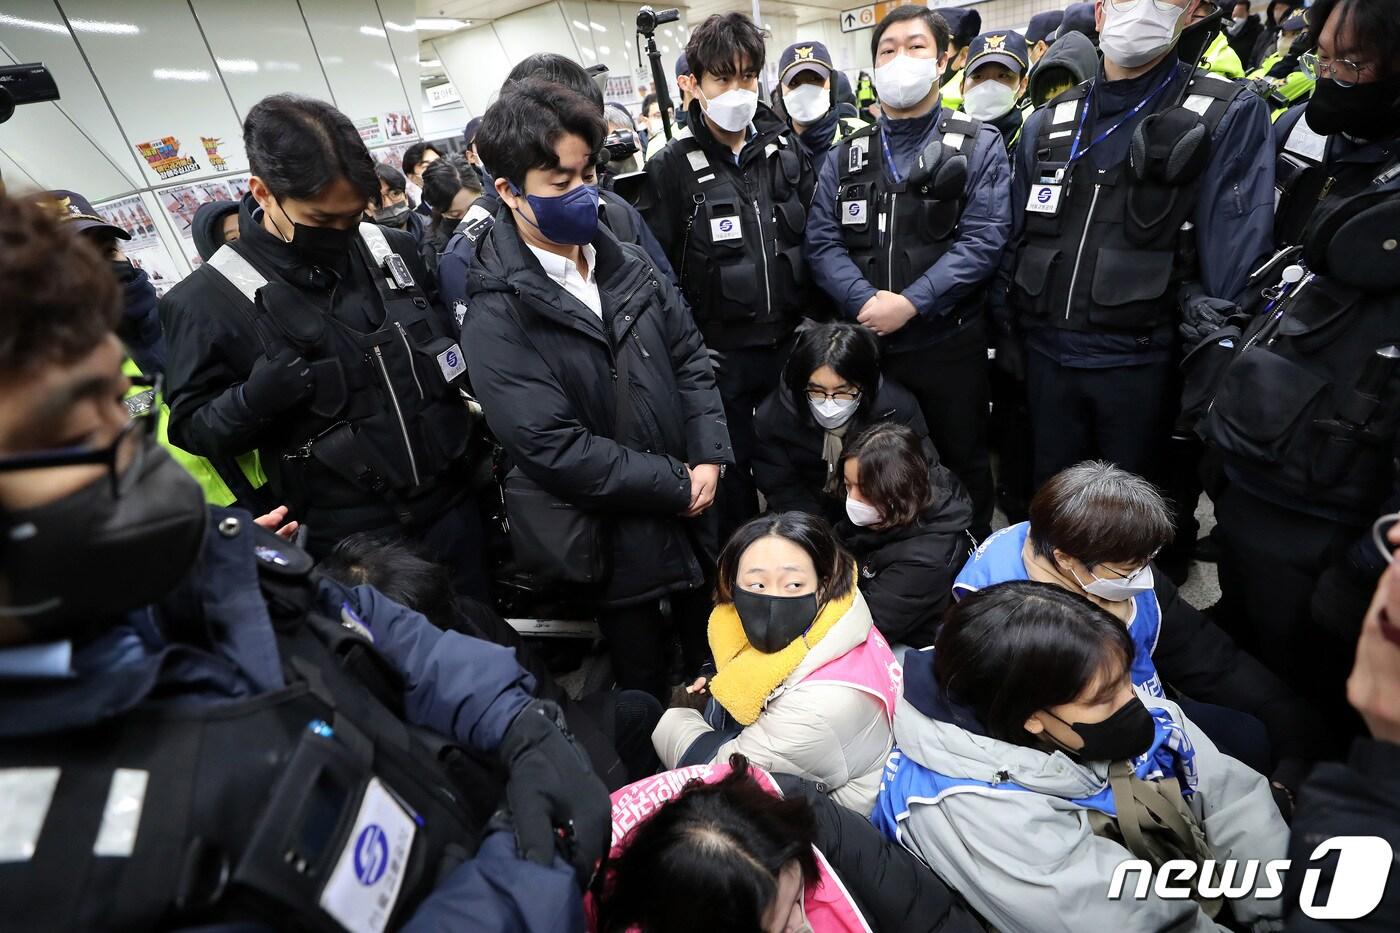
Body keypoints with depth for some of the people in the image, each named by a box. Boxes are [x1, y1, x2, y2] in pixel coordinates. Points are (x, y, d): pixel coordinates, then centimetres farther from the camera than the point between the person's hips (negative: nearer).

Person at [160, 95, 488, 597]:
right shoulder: (207, 300, -10)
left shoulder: (393, 249, 1)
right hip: (349, 539, -3)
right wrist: (254, 399, -23)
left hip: (449, 504, 4)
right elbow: (191, 428, -4)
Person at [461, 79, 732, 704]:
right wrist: (676, 484, -17)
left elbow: (689, 357, 6)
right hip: (617, 541, -5)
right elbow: (553, 450, -23)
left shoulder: (627, 266, 2)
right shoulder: (497, 316, -17)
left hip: (697, 514, 6)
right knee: (646, 691, 18)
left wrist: (709, 459, -8)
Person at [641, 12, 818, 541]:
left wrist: (815, 322, 5)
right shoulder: (672, 167, -4)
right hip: (721, 354, -3)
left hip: (791, 343, 4)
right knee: (732, 472, 9)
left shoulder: (787, 150, 7)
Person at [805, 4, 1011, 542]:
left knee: (961, 462, 13)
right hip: (864, 343, 2)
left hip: (949, 341, -2)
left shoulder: (977, 145, 3)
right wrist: (864, 300, -18)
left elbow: (982, 239, -9)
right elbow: (822, 241, 0)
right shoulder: (846, 155, 10)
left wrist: (910, 303, -21)